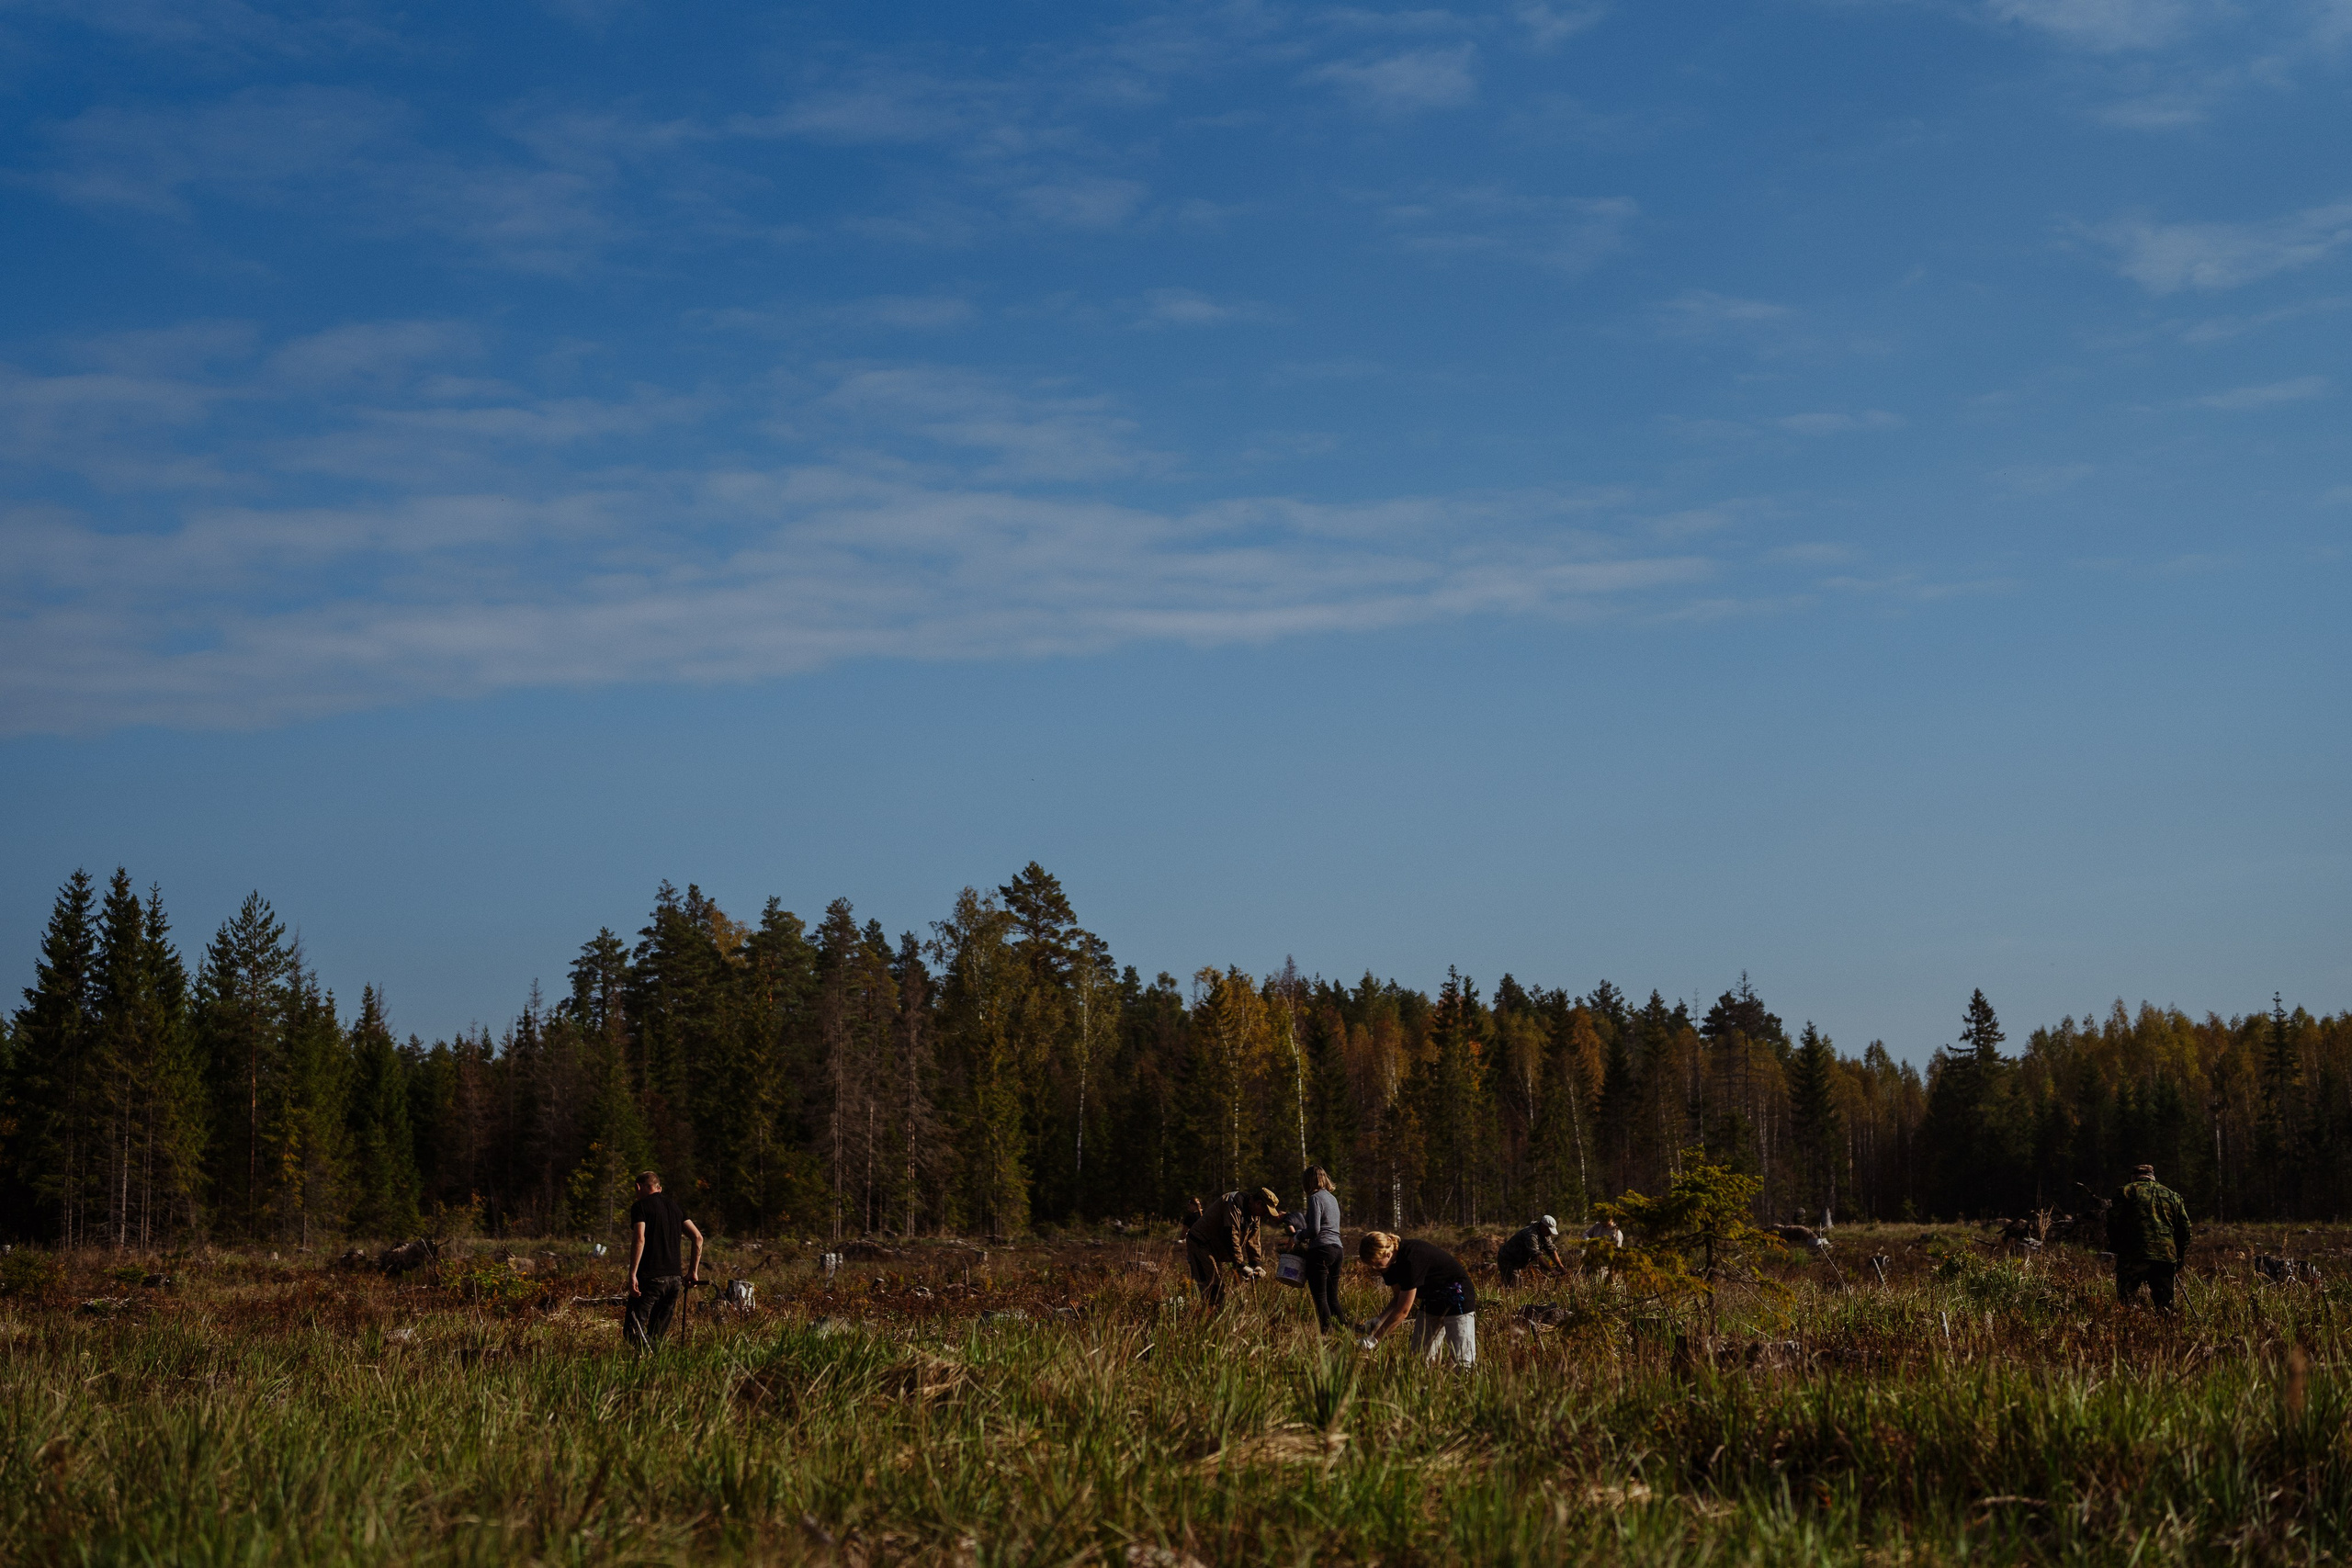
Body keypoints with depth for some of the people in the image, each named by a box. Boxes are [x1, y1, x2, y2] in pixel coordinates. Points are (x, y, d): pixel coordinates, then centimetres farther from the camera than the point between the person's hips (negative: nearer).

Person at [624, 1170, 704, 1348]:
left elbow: (639, 1240, -16)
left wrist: (632, 1275, -17)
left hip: (650, 1278, -6)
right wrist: (694, 1272, 19)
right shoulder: (675, 1206, 16)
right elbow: (698, 1237, 13)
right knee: (658, 1335, 12)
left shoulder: (640, 1206, -2)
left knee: (632, 1329, -9)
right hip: (675, 1278, 6)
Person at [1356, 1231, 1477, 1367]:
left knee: (1462, 1363, -16)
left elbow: (1403, 1310, -27)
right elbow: (1398, 1298, 5)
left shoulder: (1411, 1261, -31)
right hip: (1431, 1301, 9)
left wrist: (1374, 1339, -22)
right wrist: (1379, 1319, -14)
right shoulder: (1393, 1263, -6)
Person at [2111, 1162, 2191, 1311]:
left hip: (2134, 1256, -4)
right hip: (2167, 1257, 4)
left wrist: (2114, 1248, 12)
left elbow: (2114, 1222, 1)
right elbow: (2185, 1228, 18)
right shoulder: (2173, 1196, 19)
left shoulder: (2127, 1192, 7)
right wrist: (2180, 1258, 22)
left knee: (2125, 1300, -5)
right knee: (2164, 1304, 9)